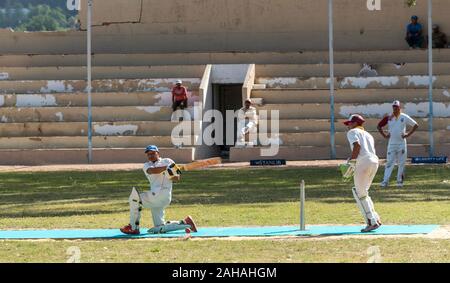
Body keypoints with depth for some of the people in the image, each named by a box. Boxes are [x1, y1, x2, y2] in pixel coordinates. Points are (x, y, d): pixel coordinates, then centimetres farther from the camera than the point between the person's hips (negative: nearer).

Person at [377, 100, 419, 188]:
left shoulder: (404, 117, -1)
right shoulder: (388, 118, 3)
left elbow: (415, 125, 2)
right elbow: (379, 126, 13)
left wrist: (408, 134, -5)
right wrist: (384, 135, 2)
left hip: (401, 143, -1)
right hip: (391, 144, 1)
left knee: (401, 163, 3)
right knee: (389, 162, -4)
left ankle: (400, 181, 12)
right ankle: (385, 181, -7)